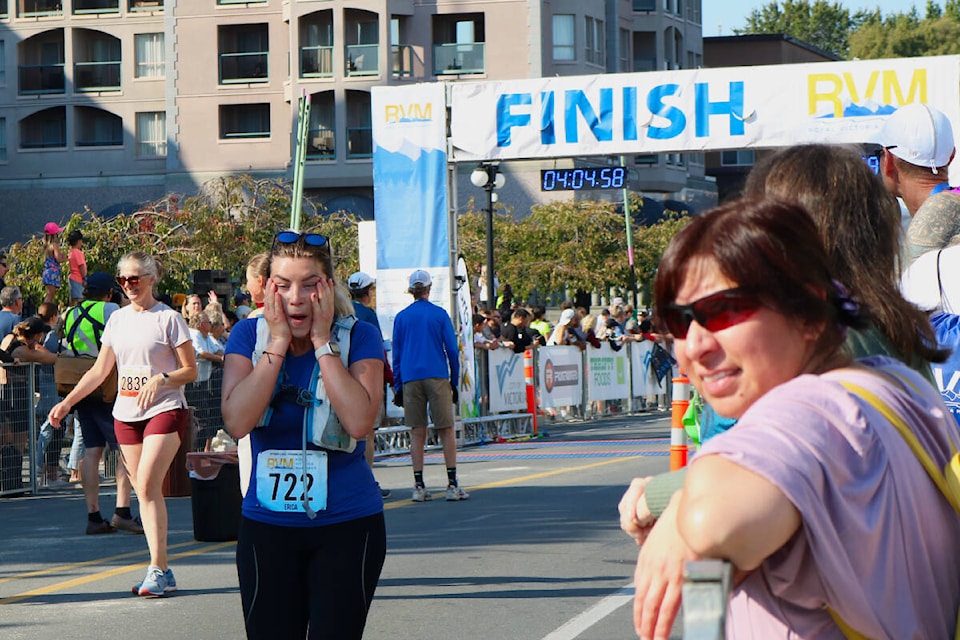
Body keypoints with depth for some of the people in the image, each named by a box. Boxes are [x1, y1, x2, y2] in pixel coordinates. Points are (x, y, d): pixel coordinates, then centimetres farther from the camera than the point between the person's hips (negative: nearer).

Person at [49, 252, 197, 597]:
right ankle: (162, 573, 6)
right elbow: (99, 371, 17)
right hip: (126, 413, 6)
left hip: (164, 410, -6)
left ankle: (157, 569, -18)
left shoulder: (168, 318, -4)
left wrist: (161, 379, -21)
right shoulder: (117, 319, 12)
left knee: (147, 484, -19)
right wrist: (67, 402, 10)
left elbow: (190, 371, -3)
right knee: (144, 490, 3)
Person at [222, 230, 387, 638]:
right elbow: (236, 422, -15)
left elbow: (359, 421, -21)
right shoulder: (248, 336, 0)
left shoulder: (359, 337, -5)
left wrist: (322, 343, -17)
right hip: (267, 525, 2)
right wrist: (278, 342, -15)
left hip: (348, 526, -2)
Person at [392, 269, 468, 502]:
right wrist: (454, 382, 10)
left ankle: (419, 487, 1)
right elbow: (452, 350, 2)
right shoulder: (439, 314, 2)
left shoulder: (401, 317, 7)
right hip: (437, 377, -2)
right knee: (446, 430, 1)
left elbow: (396, 354, 8)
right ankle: (452, 485, -3)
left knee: (417, 433, 3)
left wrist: (397, 387, 12)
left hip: (410, 379, 2)